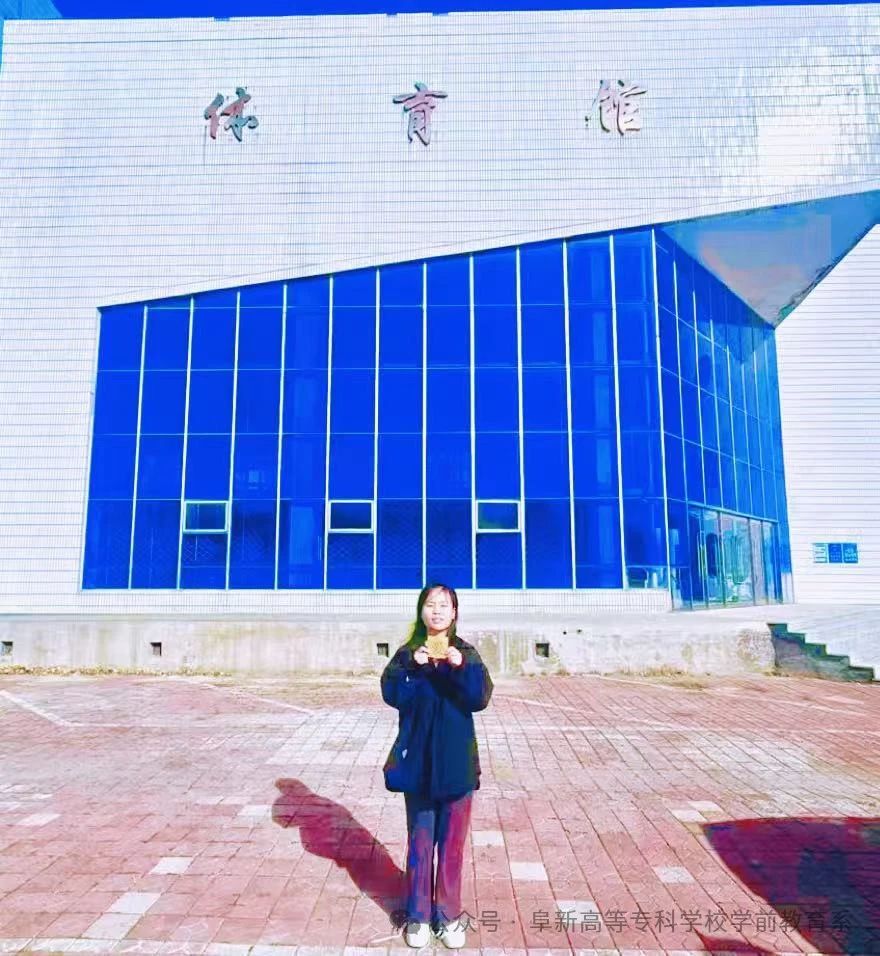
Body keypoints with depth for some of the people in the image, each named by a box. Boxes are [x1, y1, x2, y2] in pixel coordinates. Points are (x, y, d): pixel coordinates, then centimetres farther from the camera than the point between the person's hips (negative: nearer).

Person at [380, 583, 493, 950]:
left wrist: (461, 667, -29)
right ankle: (418, 916, 26)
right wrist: (414, 668, -28)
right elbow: (392, 695, -14)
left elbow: (480, 698, -14)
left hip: (456, 761, 0)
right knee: (420, 841, 10)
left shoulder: (466, 653, -1)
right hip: (418, 761, 0)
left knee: (452, 841, 10)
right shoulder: (407, 653, -1)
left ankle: (449, 915, 26)